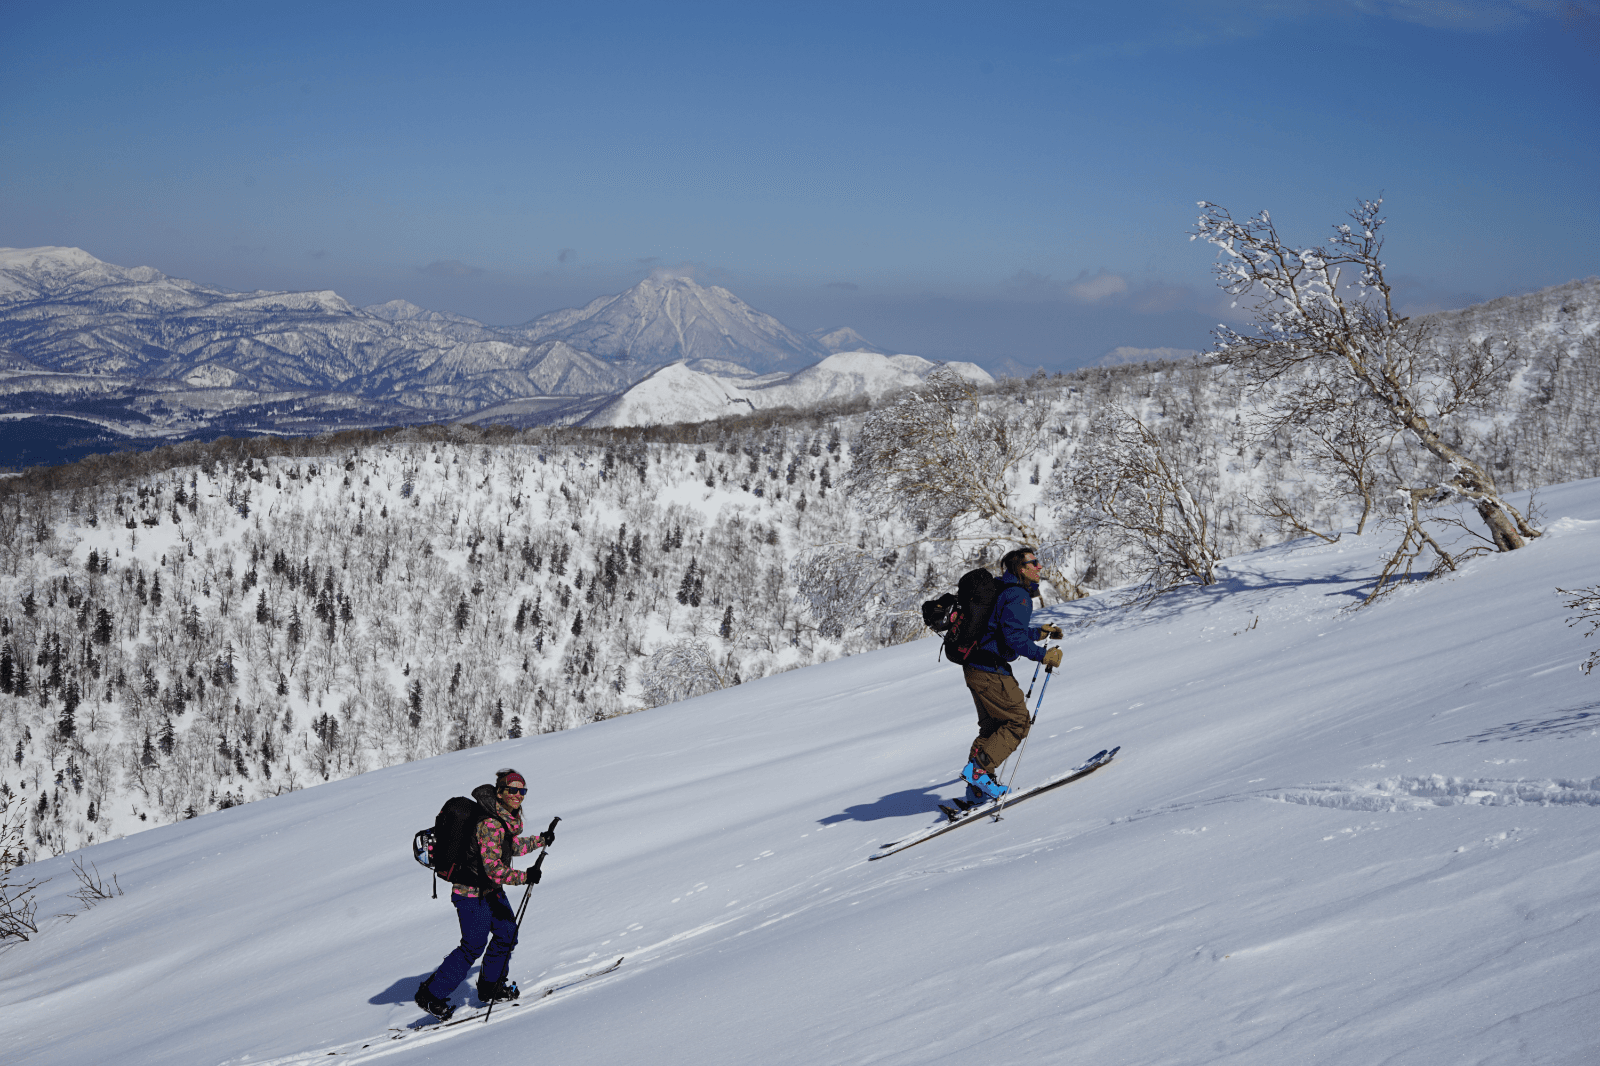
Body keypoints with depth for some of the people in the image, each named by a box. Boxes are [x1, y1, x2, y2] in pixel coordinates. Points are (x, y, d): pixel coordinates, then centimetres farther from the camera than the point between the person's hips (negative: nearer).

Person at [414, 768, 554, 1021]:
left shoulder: (507, 816, 3)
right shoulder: (491, 824, -28)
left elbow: (511, 846, 22)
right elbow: (493, 867, -33)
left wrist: (541, 840, 26)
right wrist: (524, 877, -35)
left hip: (492, 890, 10)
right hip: (473, 892, -10)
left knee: (507, 934, 16)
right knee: (473, 947, -1)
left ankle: (490, 987, 33)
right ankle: (431, 994, 10)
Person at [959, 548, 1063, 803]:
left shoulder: (1005, 591, 17)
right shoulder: (1018, 596, -15)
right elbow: (1014, 637, -24)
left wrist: (1040, 632, 28)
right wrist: (1043, 655, -17)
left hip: (976, 668, 10)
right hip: (990, 671, -10)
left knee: (992, 725, 17)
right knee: (1018, 721, -2)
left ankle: (979, 788, 17)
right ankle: (978, 769, -9)